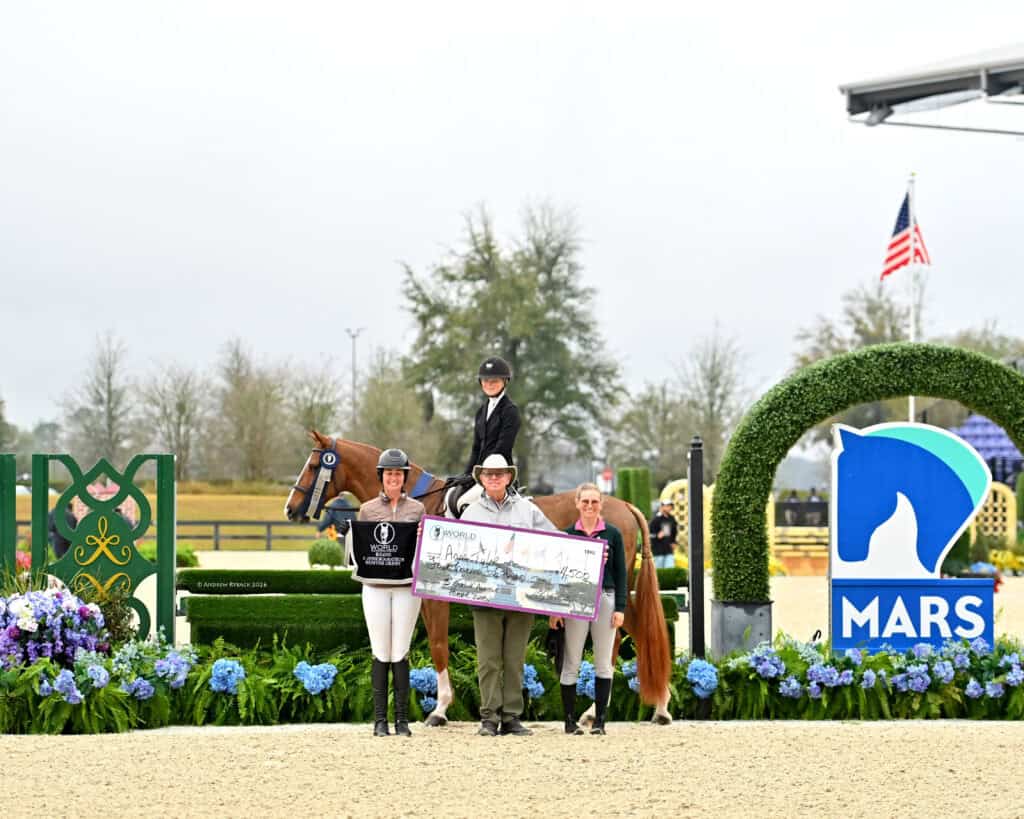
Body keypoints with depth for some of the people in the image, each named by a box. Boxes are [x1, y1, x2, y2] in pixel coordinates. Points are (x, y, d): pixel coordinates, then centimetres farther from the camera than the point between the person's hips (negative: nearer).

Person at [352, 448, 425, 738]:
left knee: (401, 654, 0)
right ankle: (380, 719, 4)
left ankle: (402, 719, 4)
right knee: (381, 654, 0)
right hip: (376, 586, 0)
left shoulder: (417, 509, 8)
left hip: (407, 586, 0)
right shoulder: (367, 510, 8)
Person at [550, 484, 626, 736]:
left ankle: (600, 720, 9)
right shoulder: (567, 534, 4)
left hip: (605, 599, 1)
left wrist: (620, 608, -3)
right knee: (571, 663, 2)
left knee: (603, 664, 4)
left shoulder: (613, 534, 4)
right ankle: (570, 721, 8)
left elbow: (620, 573, 5)